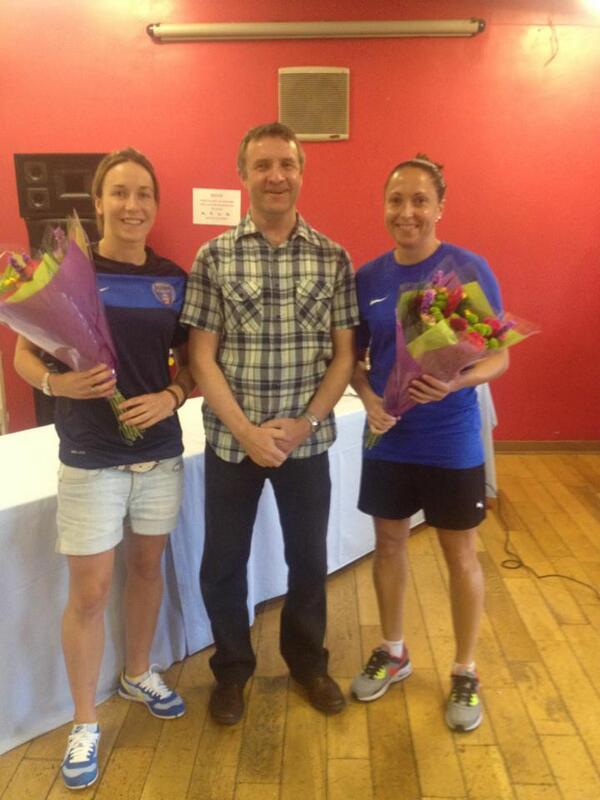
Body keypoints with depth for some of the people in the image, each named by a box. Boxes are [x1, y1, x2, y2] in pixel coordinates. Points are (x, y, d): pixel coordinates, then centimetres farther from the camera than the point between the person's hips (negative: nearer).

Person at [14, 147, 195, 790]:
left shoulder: (173, 279, 2)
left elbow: (192, 362, 7)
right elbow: (24, 355, -3)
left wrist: (170, 397, -13)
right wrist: (58, 382, -24)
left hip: (160, 452, 4)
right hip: (90, 458, -3)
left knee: (147, 566, 19)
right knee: (88, 591, 4)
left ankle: (137, 675, 43)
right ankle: (84, 724, 25)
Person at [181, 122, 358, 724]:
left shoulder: (333, 258, 0)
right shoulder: (214, 257, -4)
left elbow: (344, 354, 0)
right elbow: (201, 357, -6)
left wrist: (304, 423, -11)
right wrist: (247, 432, -15)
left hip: (307, 439, 1)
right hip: (230, 440, -1)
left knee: (309, 557, 15)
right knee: (222, 563, 11)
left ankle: (307, 658, 41)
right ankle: (232, 667, 37)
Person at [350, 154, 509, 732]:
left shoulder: (470, 270, -10)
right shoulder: (368, 277, 1)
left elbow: (500, 356, -8)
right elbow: (354, 357, 7)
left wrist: (455, 382, -28)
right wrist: (369, 400, -12)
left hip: (452, 443, -3)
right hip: (388, 440, 4)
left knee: (459, 554, 10)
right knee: (389, 543, 17)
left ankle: (465, 673, 32)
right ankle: (393, 652, 40)